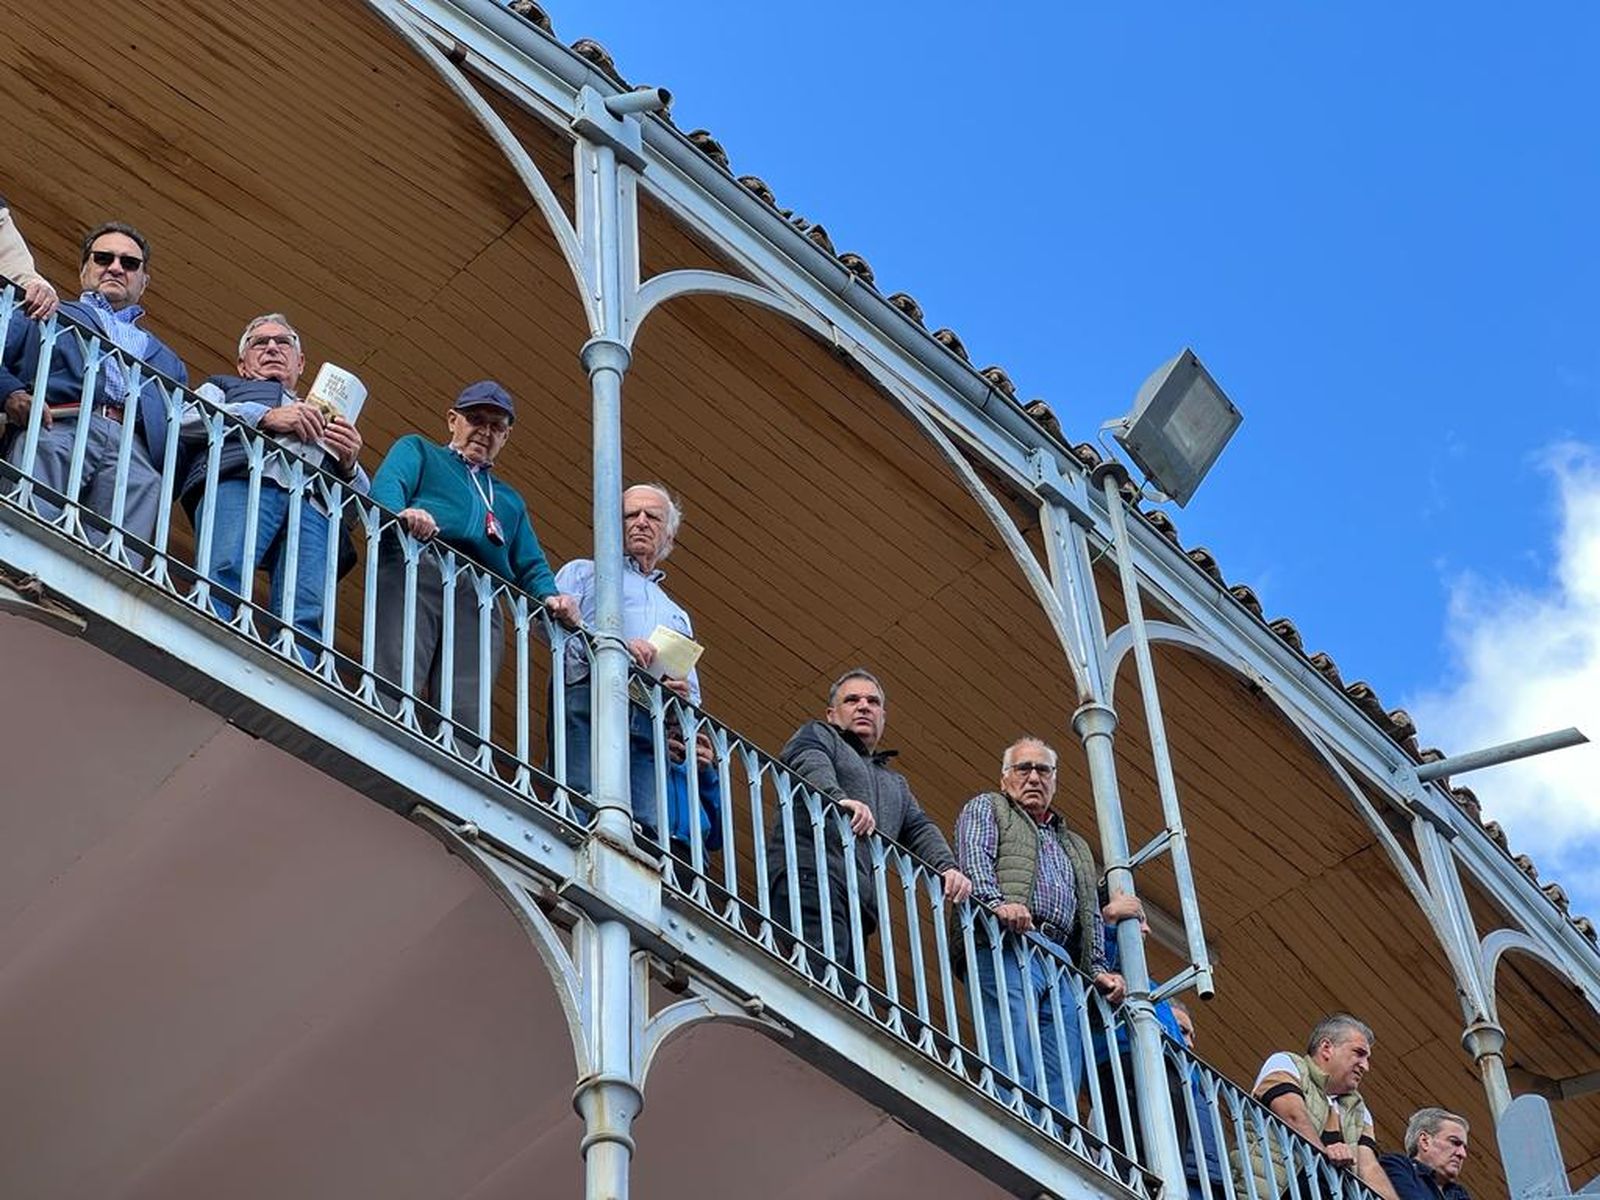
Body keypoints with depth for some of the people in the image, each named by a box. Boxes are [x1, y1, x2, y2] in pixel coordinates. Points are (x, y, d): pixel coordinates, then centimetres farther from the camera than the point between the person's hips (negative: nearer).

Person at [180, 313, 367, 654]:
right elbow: (186, 419, 13)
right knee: (224, 573, -34)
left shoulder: (323, 417, 44)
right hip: (242, 478, -2)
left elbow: (362, 499, 31)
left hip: (313, 503, 2)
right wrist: (265, 416, 3)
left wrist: (349, 464, 8)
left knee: (307, 614, -27)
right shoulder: (221, 387, 39)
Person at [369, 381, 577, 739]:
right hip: (415, 573, -4)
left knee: (468, 714, -16)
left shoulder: (511, 500, 40)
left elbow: (532, 566, 29)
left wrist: (551, 597, 4)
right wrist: (402, 513, -20)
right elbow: (386, 486, 5)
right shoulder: (418, 451, 28)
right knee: (394, 687, -25)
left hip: (480, 598, 4)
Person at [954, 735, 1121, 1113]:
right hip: (1006, 947, -6)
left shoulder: (1075, 846, 36)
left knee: (1062, 1089, -8)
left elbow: (1092, 916, 29)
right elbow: (973, 858, -2)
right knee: (1014, 1076, -20)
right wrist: (997, 901, -22)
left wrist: (1099, 969, 11)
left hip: (1060, 961, 6)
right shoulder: (986, 808, 19)